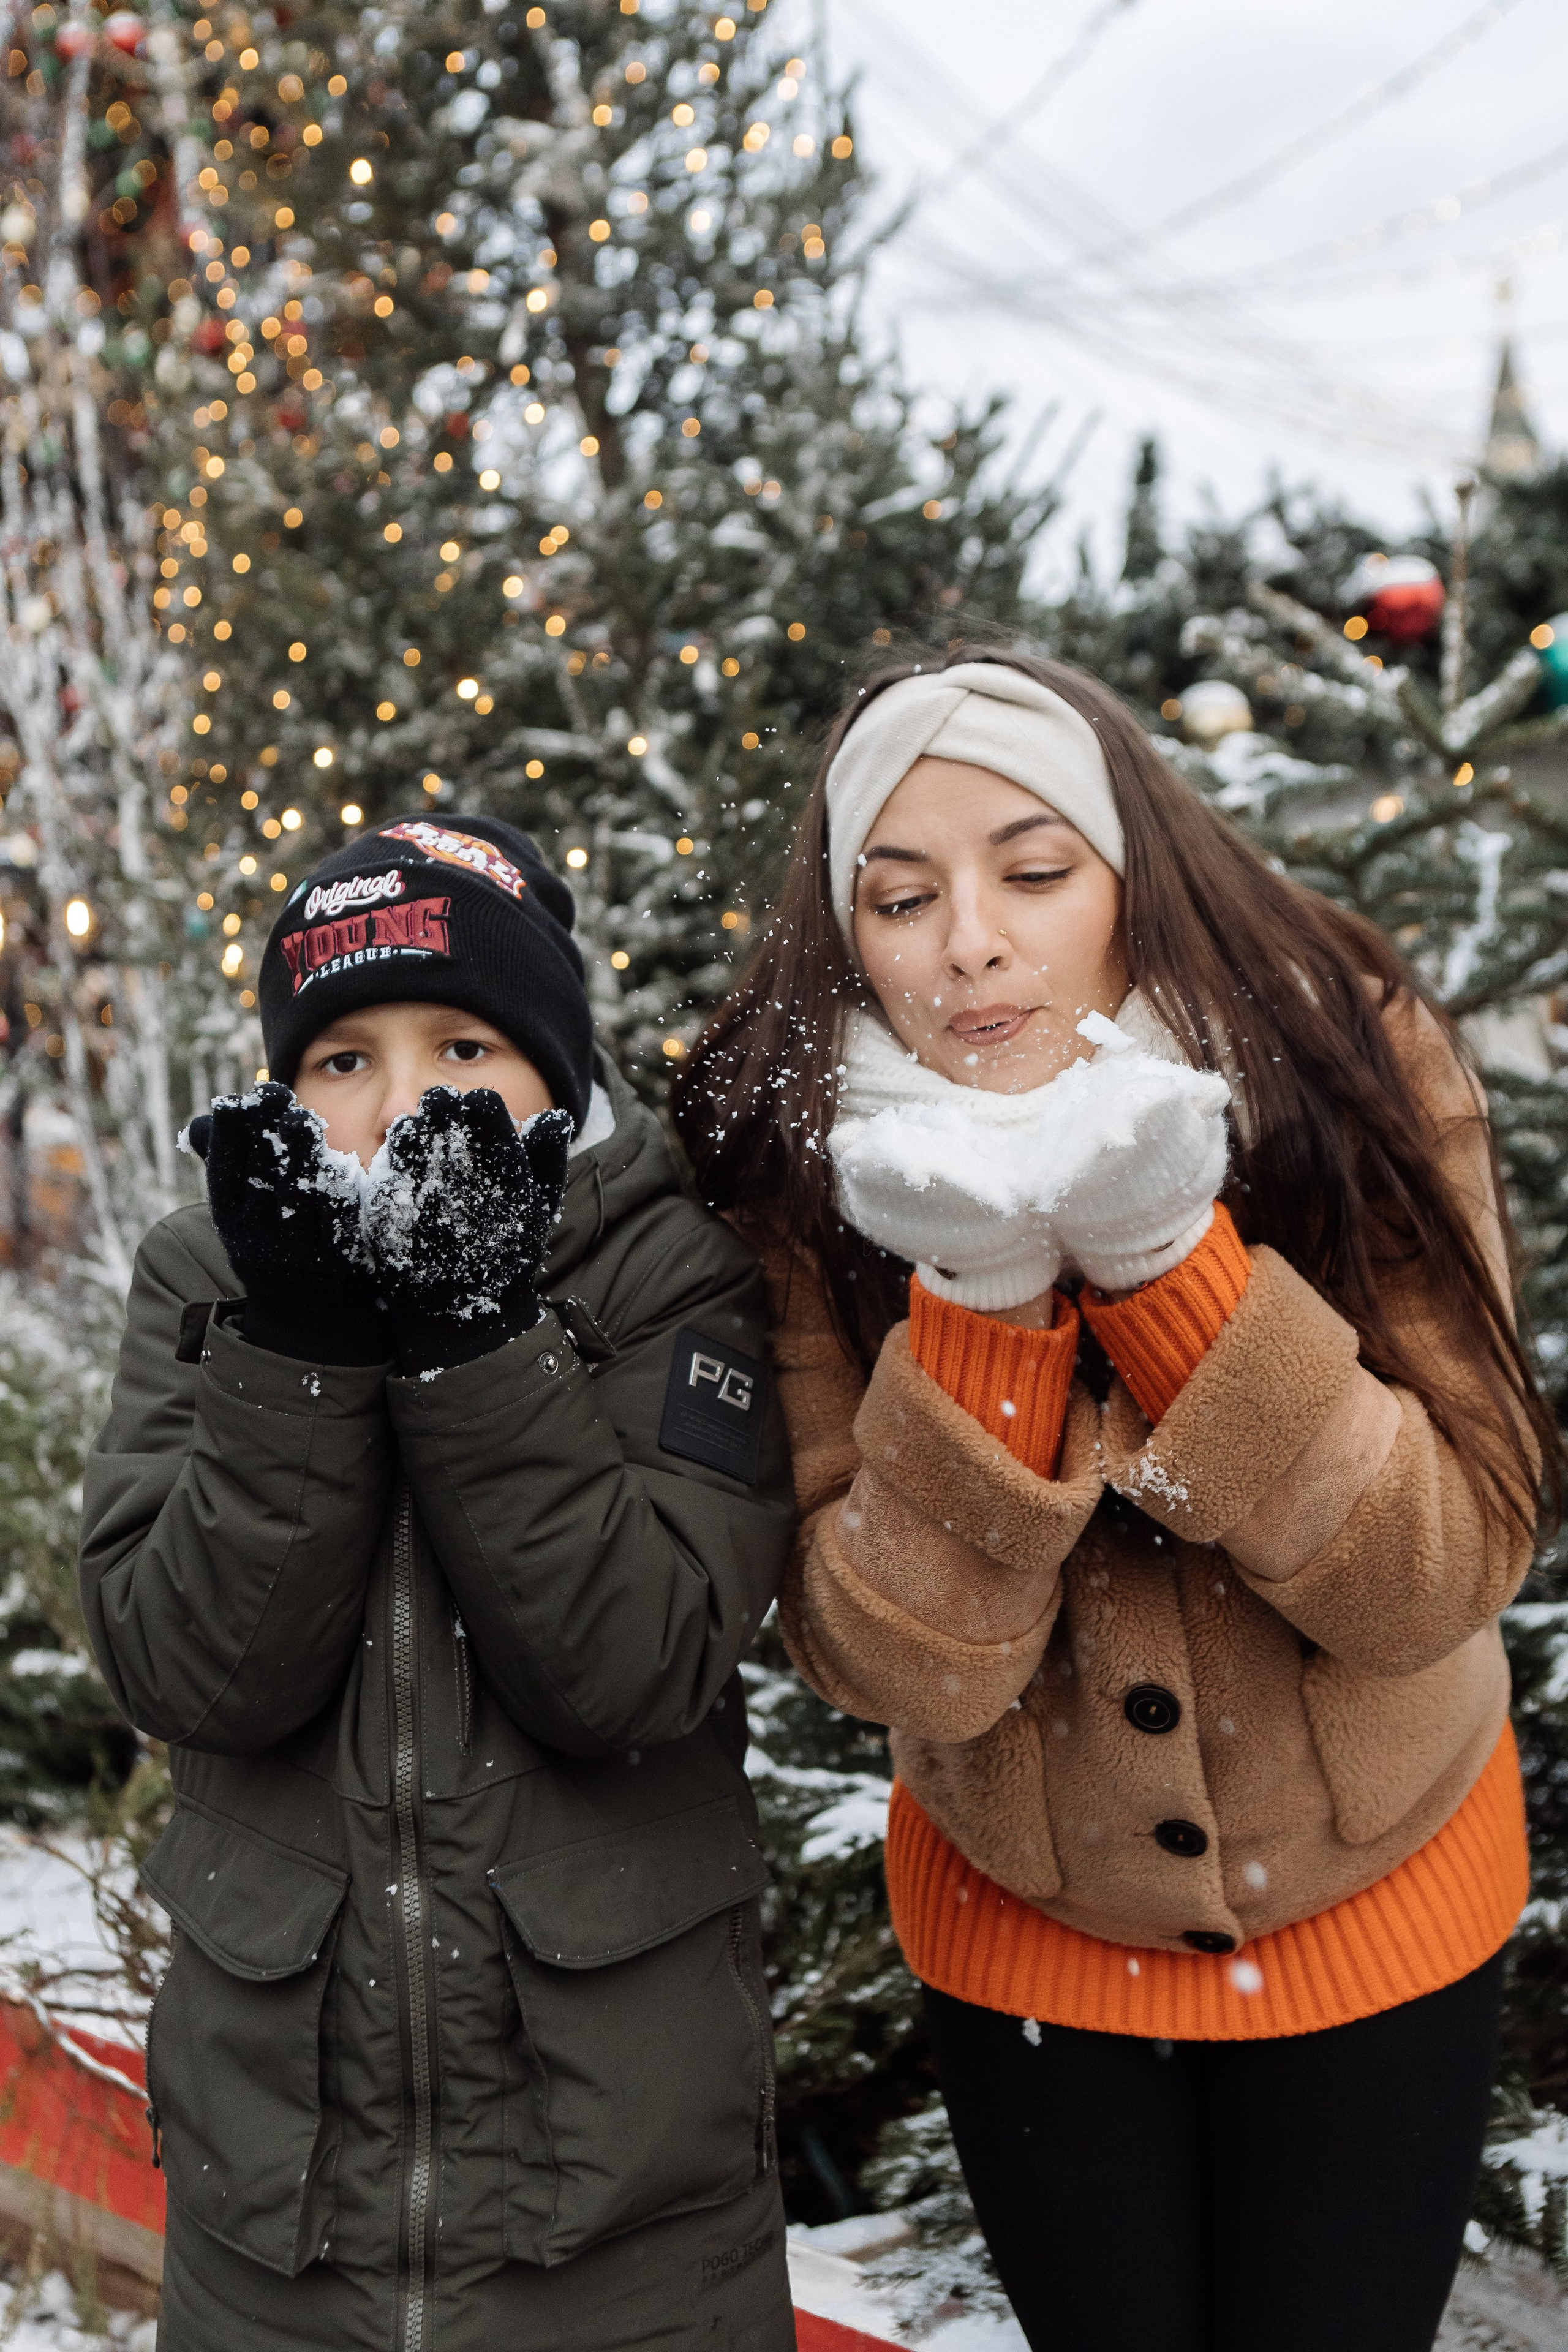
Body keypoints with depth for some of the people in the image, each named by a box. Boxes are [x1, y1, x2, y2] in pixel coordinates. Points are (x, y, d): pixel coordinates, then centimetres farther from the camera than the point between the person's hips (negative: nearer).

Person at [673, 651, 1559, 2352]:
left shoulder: (1351, 1066, -19)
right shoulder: (809, 1173, -18)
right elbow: (897, 1667, -21)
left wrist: (1160, 1255, -33)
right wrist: (985, 1302, -35)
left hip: (1370, 1900, 0)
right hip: (1022, 1923, 1)